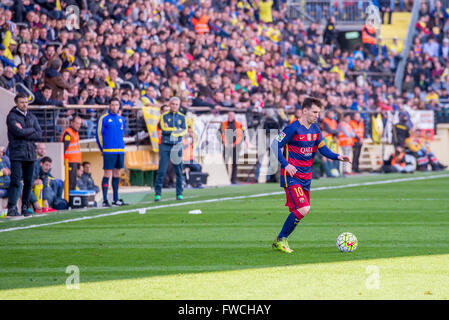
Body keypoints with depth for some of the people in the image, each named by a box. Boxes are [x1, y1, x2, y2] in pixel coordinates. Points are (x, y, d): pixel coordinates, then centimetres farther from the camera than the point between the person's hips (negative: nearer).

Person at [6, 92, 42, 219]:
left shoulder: (32, 117, 15)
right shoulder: (12, 116, -1)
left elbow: (39, 135, 4)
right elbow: (18, 132, -15)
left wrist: (24, 132, -8)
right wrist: (32, 130, -1)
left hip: (30, 154, 5)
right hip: (16, 154, -5)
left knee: (29, 182, 5)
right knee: (15, 181, -13)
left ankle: (25, 208, 13)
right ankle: (11, 209, -16)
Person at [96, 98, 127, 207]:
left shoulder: (121, 119, 13)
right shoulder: (104, 118, -5)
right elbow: (99, 134, -5)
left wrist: (121, 145, 15)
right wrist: (103, 148, -3)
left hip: (120, 151, 6)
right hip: (109, 151, -6)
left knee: (117, 174, 10)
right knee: (107, 174, -8)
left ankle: (115, 199, 15)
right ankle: (105, 200, -8)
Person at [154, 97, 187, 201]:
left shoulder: (181, 117, 12)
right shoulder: (164, 116, 5)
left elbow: (184, 130, 1)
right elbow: (164, 129, -8)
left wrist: (170, 130, -10)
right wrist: (177, 129, -4)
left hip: (177, 145, 2)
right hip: (165, 145, -2)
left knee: (179, 171, 2)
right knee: (162, 170, -7)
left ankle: (179, 194, 10)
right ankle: (157, 194, -4)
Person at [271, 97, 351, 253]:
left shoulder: (315, 129, 8)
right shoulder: (293, 128, -14)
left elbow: (323, 148, 13)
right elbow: (275, 145, -14)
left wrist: (337, 157, -5)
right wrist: (286, 164, -22)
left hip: (306, 176, 8)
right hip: (291, 176, -8)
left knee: (302, 210, 10)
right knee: (303, 209, -19)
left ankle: (281, 240, 23)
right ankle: (281, 240, -5)